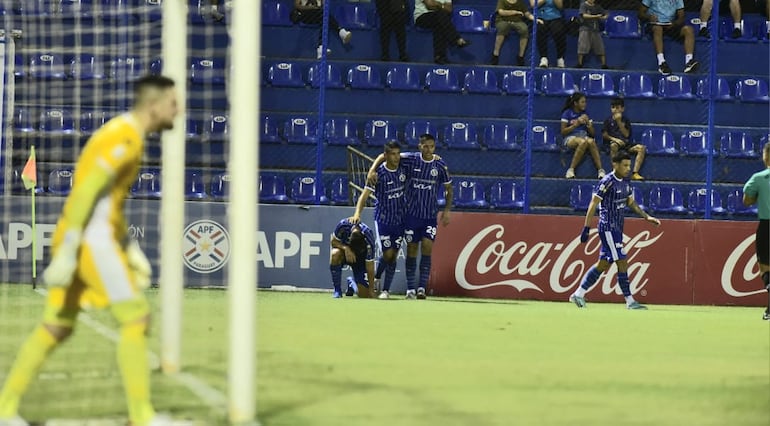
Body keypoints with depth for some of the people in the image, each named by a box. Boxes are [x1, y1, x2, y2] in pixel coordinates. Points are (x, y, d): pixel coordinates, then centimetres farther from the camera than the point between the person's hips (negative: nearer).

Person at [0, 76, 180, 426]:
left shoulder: (126, 135, 18)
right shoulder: (126, 138, -14)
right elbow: (86, 192, -21)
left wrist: (131, 251, 24)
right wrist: (66, 254, -23)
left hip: (87, 240, 10)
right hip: (92, 240, -10)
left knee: (56, 328, 12)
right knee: (136, 319, -7)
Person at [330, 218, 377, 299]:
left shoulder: (368, 238, -34)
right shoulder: (343, 225, -32)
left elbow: (370, 269, -27)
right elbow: (333, 241, -14)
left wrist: (371, 291, -25)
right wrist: (346, 248, -35)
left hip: (360, 258, -1)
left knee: (364, 294, -14)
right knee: (335, 254, -38)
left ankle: (351, 282, 25)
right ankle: (337, 291, -19)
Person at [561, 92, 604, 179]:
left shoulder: (586, 114, 17)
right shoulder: (567, 113, 6)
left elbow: (592, 133, 18)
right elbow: (563, 132, 0)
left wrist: (588, 123, -1)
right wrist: (576, 124, -8)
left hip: (584, 136, 3)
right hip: (571, 138, -3)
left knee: (591, 141, -35)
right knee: (583, 142, -39)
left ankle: (600, 170, -43)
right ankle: (571, 170, -37)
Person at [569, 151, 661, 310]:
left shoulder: (625, 183, 11)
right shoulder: (606, 182, -15)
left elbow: (631, 203, 22)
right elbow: (593, 205, -14)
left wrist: (647, 217, 12)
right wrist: (586, 228, -16)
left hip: (617, 229, 9)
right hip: (608, 228, -9)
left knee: (604, 264, 11)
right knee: (622, 262, -10)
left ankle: (579, 294, 18)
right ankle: (630, 301, -7)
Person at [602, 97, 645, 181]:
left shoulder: (626, 120, 13)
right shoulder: (608, 121, 9)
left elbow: (626, 134, 0)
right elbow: (604, 134, 2)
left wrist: (619, 122, -7)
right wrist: (614, 139, -15)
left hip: (625, 143, 3)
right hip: (611, 142, -3)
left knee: (642, 148, -21)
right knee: (614, 145, -41)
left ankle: (635, 173, -30)